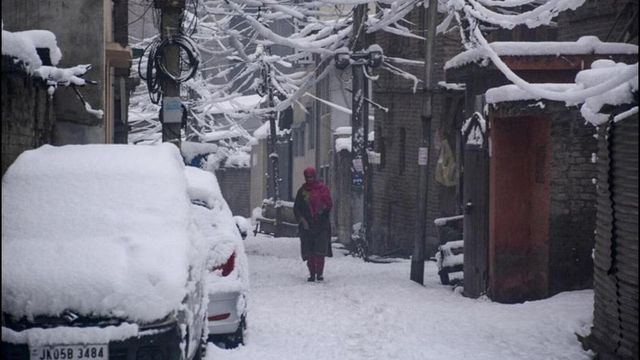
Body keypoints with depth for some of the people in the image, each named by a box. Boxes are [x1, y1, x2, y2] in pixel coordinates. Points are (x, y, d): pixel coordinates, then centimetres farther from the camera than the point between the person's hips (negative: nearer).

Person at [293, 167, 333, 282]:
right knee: (309, 252, -2)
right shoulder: (302, 191, 9)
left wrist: (323, 208, -17)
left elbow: (329, 203, 4)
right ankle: (312, 273, 6)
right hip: (307, 225, 1)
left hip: (321, 224, -1)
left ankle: (319, 273, -1)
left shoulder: (323, 188, 6)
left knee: (320, 250, -9)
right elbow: (296, 208, 9)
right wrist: (302, 220, -5)